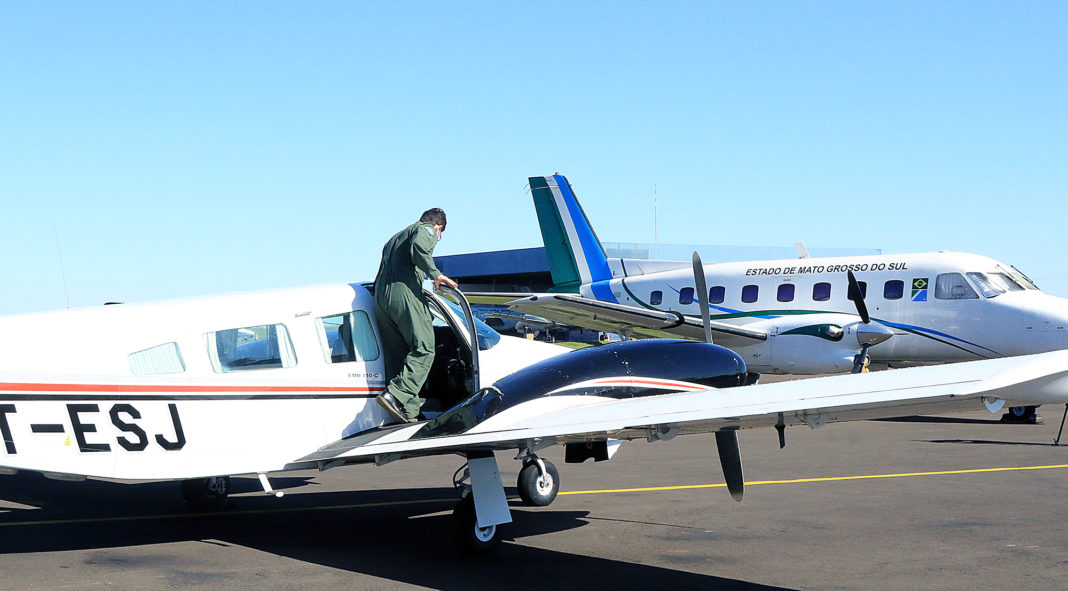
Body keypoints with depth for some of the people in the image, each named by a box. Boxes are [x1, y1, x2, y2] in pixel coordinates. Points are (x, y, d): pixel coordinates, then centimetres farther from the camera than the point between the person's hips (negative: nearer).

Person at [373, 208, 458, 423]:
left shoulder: (395, 238, 35)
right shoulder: (427, 230, 10)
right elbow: (419, 248, -14)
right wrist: (435, 274, -10)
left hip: (380, 298, 8)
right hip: (404, 293, -8)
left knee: (398, 355, 6)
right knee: (423, 349, -10)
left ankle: (408, 412, -2)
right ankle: (395, 395, -27)